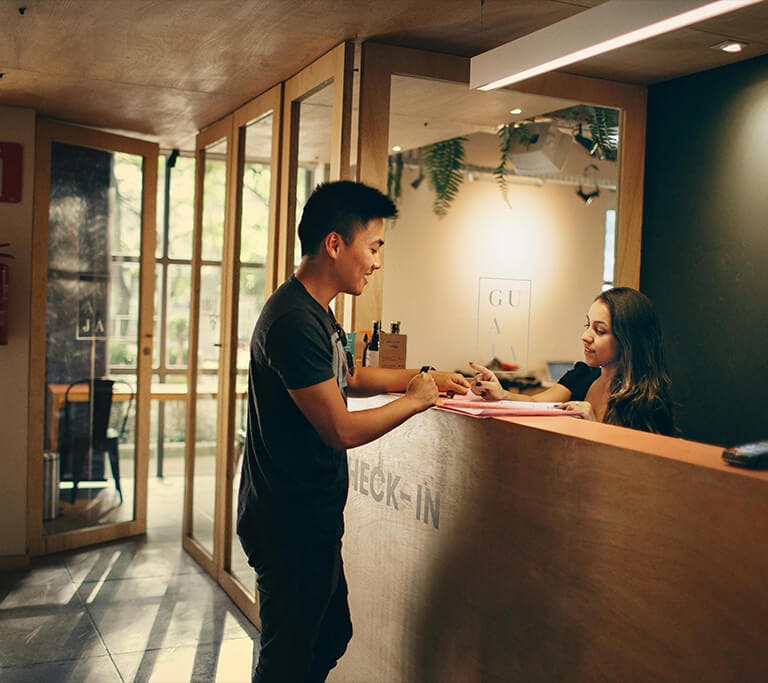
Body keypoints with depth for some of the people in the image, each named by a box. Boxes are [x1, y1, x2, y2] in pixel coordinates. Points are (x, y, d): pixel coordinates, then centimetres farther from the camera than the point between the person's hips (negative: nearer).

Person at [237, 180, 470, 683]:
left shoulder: (317, 310, 9)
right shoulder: (295, 321, -25)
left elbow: (350, 377, 25)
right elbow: (342, 430, -25)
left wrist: (422, 375, 14)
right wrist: (415, 400, -10)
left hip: (312, 518, 10)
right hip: (291, 524, -10)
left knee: (332, 636, 22)